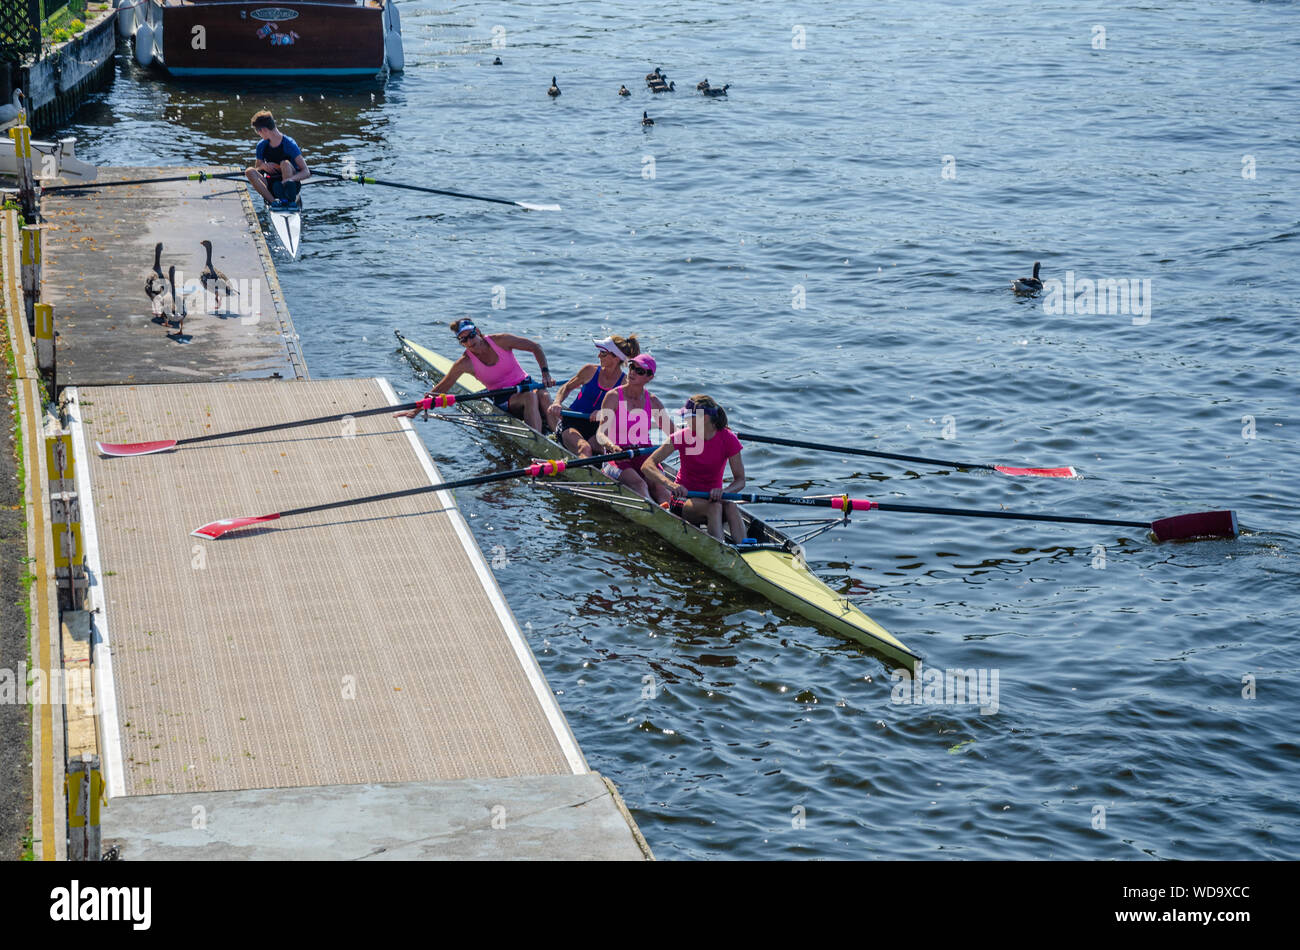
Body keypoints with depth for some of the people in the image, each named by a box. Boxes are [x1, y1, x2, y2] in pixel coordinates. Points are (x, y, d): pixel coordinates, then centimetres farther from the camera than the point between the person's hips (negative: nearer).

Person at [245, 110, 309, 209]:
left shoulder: (289, 144, -11)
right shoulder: (262, 146, 5)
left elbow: (306, 172, -17)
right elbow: (256, 169, 11)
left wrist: (290, 179, -37)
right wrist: (262, 166, -13)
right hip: (271, 185, 5)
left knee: (285, 163, -32)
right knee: (249, 171, -20)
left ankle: (290, 201, -39)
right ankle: (273, 201, -36)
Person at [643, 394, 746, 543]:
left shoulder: (728, 439, -8)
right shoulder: (682, 437, -10)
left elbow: (740, 480, -9)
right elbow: (647, 465, -17)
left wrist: (723, 492, -32)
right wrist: (669, 484, -37)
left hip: (712, 496, 2)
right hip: (683, 500, -2)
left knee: (731, 507, -33)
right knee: (714, 507, -33)